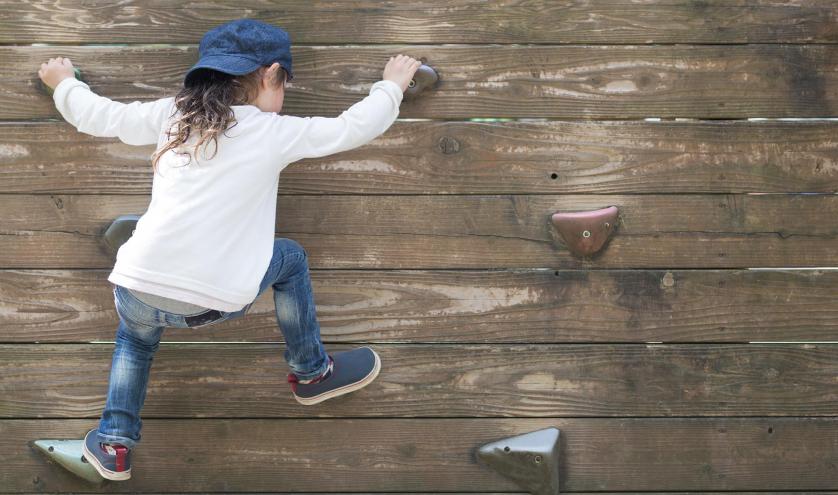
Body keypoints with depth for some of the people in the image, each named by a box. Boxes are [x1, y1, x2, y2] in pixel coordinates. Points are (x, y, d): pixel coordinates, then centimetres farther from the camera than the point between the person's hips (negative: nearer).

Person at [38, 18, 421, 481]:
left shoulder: (173, 114, 13)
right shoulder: (275, 133, 4)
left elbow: (100, 116, 23)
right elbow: (356, 127, 11)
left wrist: (65, 84, 43)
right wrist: (392, 84, 30)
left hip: (138, 290, 3)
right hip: (214, 300, -3)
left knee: (136, 333, 38)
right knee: (289, 258, 25)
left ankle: (114, 442, 28)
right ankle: (311, 373, 36)